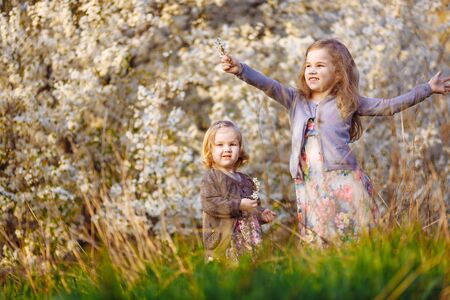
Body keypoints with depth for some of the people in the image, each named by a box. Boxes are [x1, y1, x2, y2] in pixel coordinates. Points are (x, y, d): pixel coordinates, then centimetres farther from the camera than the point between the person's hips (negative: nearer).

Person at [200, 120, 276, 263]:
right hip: (222, 240, -6)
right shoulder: (210, 178, -3)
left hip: (248, 239, 7)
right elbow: (209, 204, -18)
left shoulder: (245, 180, 18)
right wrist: (239, 205, -20)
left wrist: (261, 214, 9)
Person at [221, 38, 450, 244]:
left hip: (343, 182, -2)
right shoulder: (296, 100, 15)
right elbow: (268, 85, 4)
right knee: (317, 243, -1)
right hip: (309, 186, 2)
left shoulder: (348, 102, 8)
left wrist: (428, 89, 11)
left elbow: (389, 106, 11)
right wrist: (240, 69, -11)